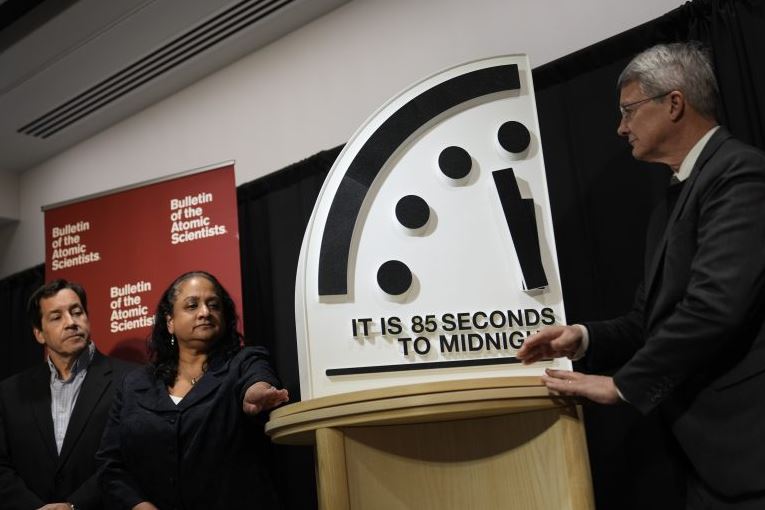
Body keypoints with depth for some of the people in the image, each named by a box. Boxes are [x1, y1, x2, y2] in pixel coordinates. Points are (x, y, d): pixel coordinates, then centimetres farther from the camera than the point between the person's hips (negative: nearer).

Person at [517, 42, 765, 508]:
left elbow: (716, 305, -23)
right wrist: (584, 338, 2)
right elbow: (653, 317, 19)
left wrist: (623, 384, -14)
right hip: (709, 443, 9)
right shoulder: (674, 200, 18)